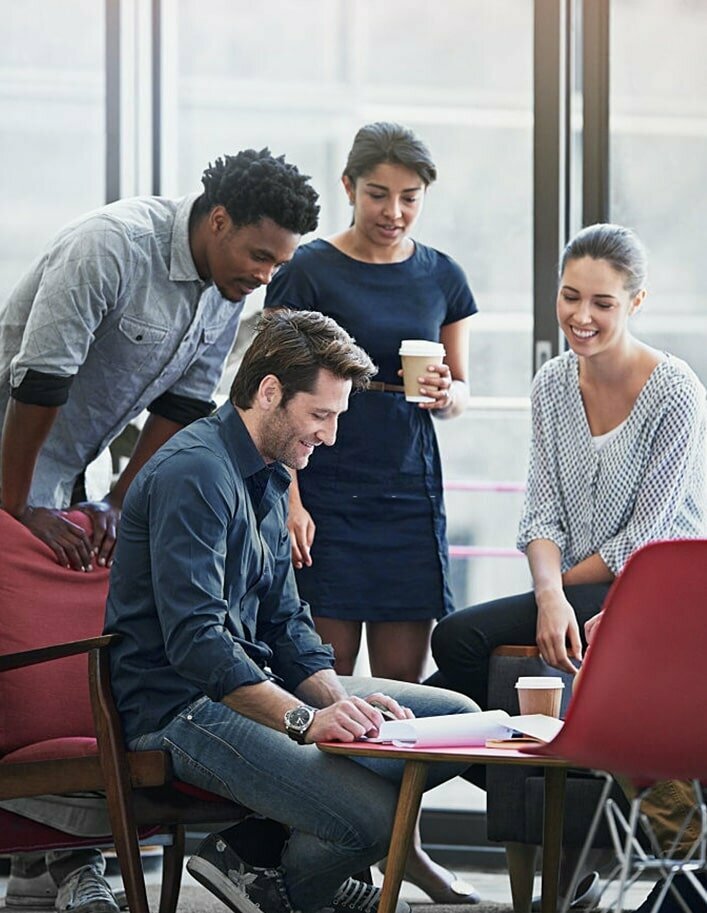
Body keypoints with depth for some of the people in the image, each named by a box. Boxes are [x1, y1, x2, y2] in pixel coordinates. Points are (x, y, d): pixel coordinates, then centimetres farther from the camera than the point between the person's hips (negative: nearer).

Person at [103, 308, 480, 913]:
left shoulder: (270, 478, 17)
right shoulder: (194, 473, -16)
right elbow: (194, 642, -26)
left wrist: (341, 702, -3)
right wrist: (304, 719, -34)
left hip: (258, 684, 11)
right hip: (180, 706, -11)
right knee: (373, 817, -28)